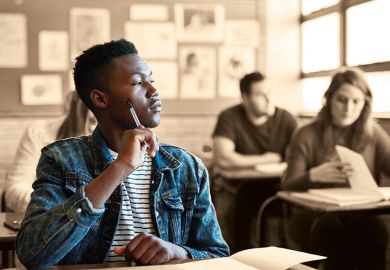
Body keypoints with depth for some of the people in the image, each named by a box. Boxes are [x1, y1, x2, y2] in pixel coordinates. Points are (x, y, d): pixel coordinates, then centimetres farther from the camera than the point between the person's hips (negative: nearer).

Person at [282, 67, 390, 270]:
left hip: (361, 214, 2)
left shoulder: (373, 134, 8)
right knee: (335, 230, -35)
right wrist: (313, 176, -29)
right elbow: (287, 188, -7)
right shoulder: (307, 136, -1)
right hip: (314, 215, -1)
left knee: (373, 229, -33)